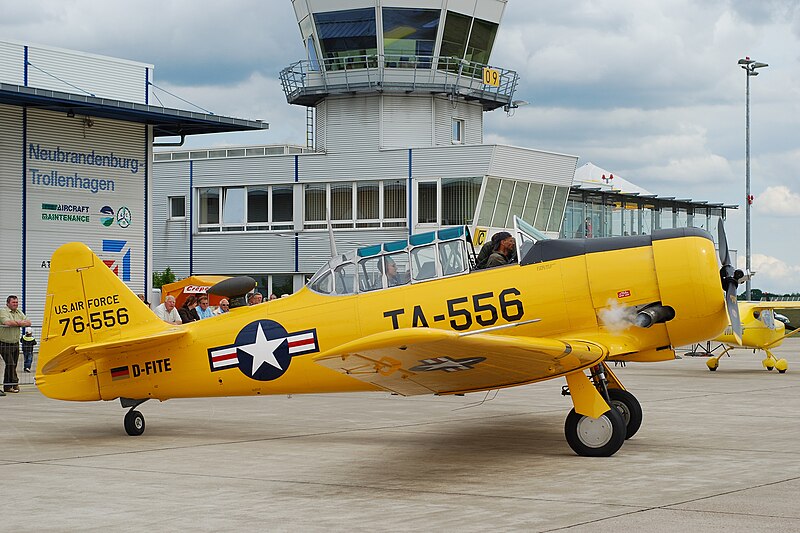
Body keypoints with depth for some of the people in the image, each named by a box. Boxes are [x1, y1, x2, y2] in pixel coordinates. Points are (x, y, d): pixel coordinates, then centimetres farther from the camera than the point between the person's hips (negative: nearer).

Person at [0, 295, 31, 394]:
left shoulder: (19, 312, 12)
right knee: (10, 364, -10)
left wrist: (18, 323, -14)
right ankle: (15, 383, -4)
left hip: (16, 343, 6)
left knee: (13, 365, 8)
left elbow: (28, 322, 5)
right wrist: (21, 323, -11)